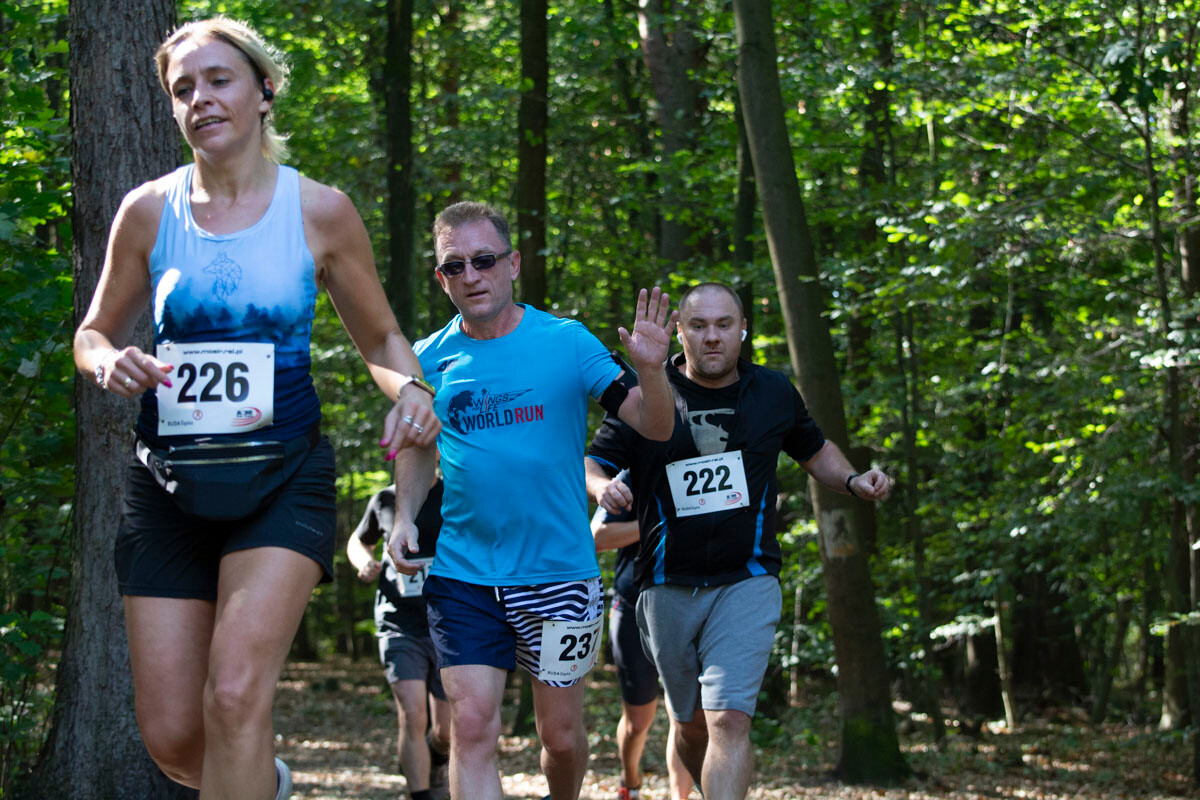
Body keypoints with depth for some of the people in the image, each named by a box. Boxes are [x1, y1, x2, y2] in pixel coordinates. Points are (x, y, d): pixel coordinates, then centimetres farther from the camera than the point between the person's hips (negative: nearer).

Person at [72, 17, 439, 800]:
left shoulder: (319, 210, 0)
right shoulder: (149, 212, 2)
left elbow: (382, 338, 10)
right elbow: (94, 333, 13)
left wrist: (410, 390, -13)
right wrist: (112, 364, -12)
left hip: (282, 479, -2)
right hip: (169, 483, 2)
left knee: (236, 695, -22)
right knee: (171, 735, 2)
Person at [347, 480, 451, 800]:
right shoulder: (385, 500, 5)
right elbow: (358, 542, 24)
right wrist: (365, 562, 1)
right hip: (400, 627, 0)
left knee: (445, 732, 7)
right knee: (412, 716, -21)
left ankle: (437, 763, 42)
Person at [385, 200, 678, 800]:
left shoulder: (567, 342, -5)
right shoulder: (430, 359, 2)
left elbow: (656, 428, -6)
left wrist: (651, 369, -26)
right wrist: (405, 518, 3)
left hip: (559, 571, -1)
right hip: (462, 574, 1)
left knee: (560, 733, 9)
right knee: (472, 725, -11)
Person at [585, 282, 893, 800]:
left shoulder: (774, 393, 6)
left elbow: (814, 451, 22)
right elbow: (591, 463, 1)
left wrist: (853, 481, 2)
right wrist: (601, 486, -22)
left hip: (746, 583, -1)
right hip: (668, 587, 1)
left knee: (729, 719, -18)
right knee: (690, 722, 14)